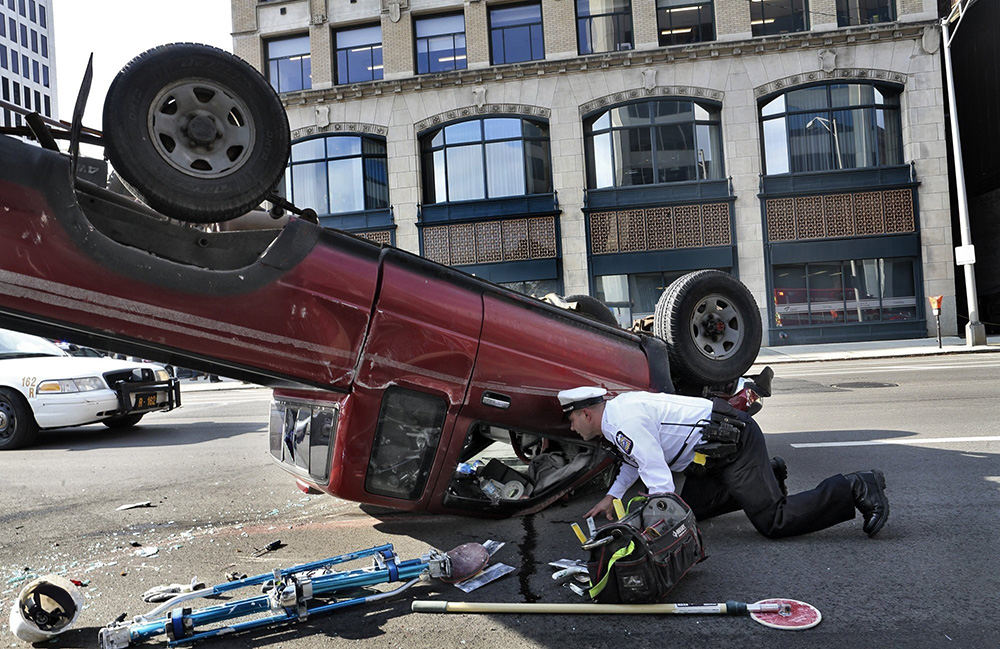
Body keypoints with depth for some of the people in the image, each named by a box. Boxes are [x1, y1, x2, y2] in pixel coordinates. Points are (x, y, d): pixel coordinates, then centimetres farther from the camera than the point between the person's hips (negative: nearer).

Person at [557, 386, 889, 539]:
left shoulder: (624, 423, -21)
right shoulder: (617, 408, 12)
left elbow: (659, 480, -26)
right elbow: (637, 456, 30)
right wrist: (612, 496, 27)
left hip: (732, 441, -11)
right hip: (721, 442, 11)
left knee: (772, 520, -13)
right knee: (691, 508, 20)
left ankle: (854, 489, -4)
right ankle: (765, 477, 27)